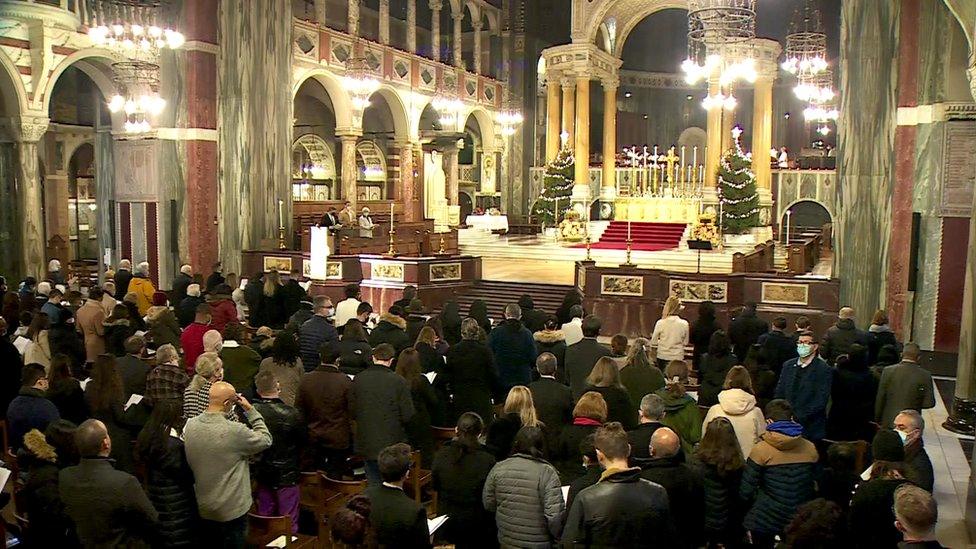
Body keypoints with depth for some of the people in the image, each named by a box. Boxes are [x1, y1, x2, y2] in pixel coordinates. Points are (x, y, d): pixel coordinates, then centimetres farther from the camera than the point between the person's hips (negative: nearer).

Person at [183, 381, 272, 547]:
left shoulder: (189, 425, -11)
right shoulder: (235, 431, -28)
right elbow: (266, 440, -12)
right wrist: (250, 410, -8)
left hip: (202, 509, 6)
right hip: (231, 512, -5)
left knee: (208, 544, 24)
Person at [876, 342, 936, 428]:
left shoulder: (888, 371, -8)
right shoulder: (925, 375, -9)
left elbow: (880, 399, -4)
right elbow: (929, 403, -5)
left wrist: (877, 420, 6)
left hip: (888, 422, 1)